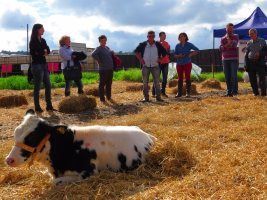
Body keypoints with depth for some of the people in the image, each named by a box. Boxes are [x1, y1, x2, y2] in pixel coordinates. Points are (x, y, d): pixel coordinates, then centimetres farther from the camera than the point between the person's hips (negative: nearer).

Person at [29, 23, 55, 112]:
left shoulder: (43, 40, 14)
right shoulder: (33, 41, -7)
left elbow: (48, 51, 6)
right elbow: (34, 53, -15)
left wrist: (42, 52, -12)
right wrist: (44, 52, -2)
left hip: (44, 65, 8)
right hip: (37, 65, -8)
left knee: (48, 86, 6)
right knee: (37, 87, -3)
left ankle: (49, 106, 12)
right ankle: (37, 107, 3)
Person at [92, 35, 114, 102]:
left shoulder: (107, 48, 14)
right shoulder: (98, 48, -8)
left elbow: (112, 52, 35)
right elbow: (93, 54, -28)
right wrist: (99, 61, -20)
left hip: (110, 68, 7)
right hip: (103, 69, -7)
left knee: (109, 84, 15)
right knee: (102, 84, 0)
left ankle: (109, 97, 26)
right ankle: (102, 98, 6)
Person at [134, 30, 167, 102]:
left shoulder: (158, 45, 2)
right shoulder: (143, 44, 0)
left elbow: (164, 52, 12)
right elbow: (136, 51, 10)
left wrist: (160, 59, 1)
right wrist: (140, 59, 1)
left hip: (155, 66, 0)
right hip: (145, 66, 0)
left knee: (157, 82, 2)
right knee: (145, 83, 3)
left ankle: (158, 97, 9)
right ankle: (146, 97, 10)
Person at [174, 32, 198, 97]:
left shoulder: (189, 44, 1)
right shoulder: (177, 46, 8)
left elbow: (197, 50, 1)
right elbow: (175, 55, 7)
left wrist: (191, 54, -11)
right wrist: (179, 56, -14)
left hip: (187, 63, -3)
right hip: (179, 64, 3)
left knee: (187, 78, -3)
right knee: (180, 78, 3)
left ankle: (188, 93, 2)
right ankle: (179, 93, 7)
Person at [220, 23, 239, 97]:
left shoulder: (235, 37, 8)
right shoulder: (222, 38, 14)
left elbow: (234, 44, -11)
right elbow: (221, 48, 0)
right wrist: (227, 44, -12)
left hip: (234, 59, -3)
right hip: (225, 59, 3)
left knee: (234, 75, -10)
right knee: (227, 76, 2)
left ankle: (235, 90, -5)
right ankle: (229, 91, 6)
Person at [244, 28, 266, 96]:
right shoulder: (249, 43, 15)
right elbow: (246, 54, 15)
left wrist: (259, 53, -17)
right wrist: (246, 65, 7)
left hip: (260, 63, -3)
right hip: (251, 63, 3)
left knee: (262, 78, -7)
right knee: (252, 79, 2)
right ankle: (255, 92, 13)